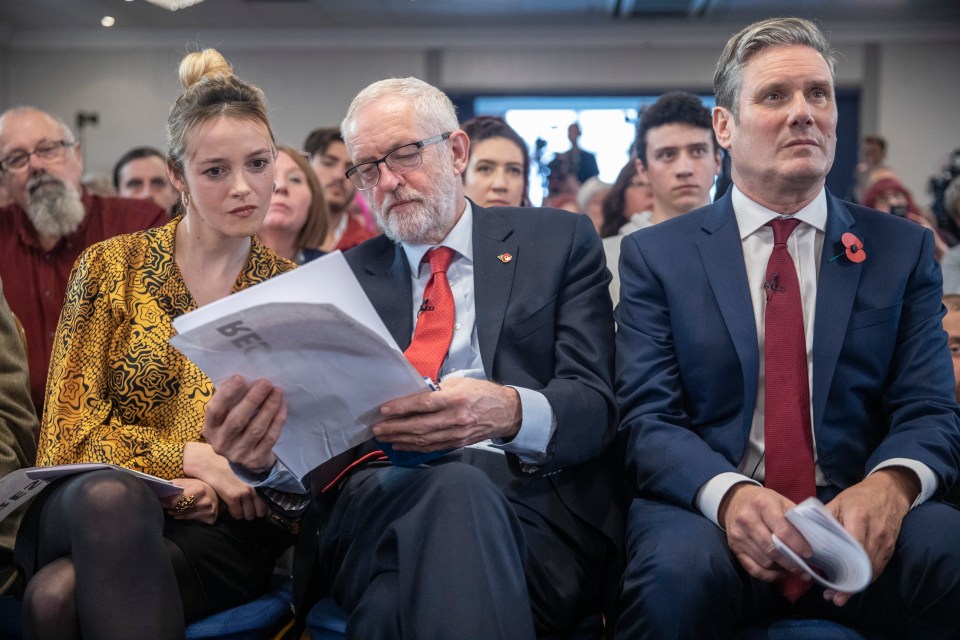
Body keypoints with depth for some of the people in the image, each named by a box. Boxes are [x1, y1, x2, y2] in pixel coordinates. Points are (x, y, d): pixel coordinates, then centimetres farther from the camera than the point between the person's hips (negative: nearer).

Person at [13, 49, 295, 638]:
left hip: (217, 524, -2)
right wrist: (187, 456, -13)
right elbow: (69, 431, 2)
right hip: (84, 509, 2)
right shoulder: (112, 266, 6)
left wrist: (205, 490, -12)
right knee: (111, 496, -38)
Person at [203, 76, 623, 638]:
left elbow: (595, 403, 1)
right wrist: (262, 454, -15)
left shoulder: (560, 242, 14)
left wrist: (509, 412, -23)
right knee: (454, 489, -36)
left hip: (527, 492, 0)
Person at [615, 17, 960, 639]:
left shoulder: (903, 249, 12)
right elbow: (649, 418, -2)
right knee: (677, 573, -35)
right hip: (707, 511, -1)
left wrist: (890, 483, -20)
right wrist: (728, 493, -24)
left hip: (860, 516, 2)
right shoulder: (656, 255, 7)